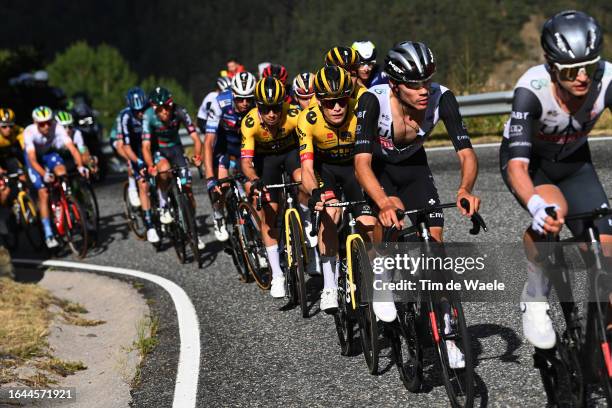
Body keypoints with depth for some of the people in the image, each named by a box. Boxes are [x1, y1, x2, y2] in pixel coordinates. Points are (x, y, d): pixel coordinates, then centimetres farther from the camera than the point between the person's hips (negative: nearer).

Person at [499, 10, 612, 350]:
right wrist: (536, 206, -62)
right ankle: (534, 301, -12)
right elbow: (516, 163, -43)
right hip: (528, 160, -3)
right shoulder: (532, 89, -37)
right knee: (551, 212, -35)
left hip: (573, 161, 3)